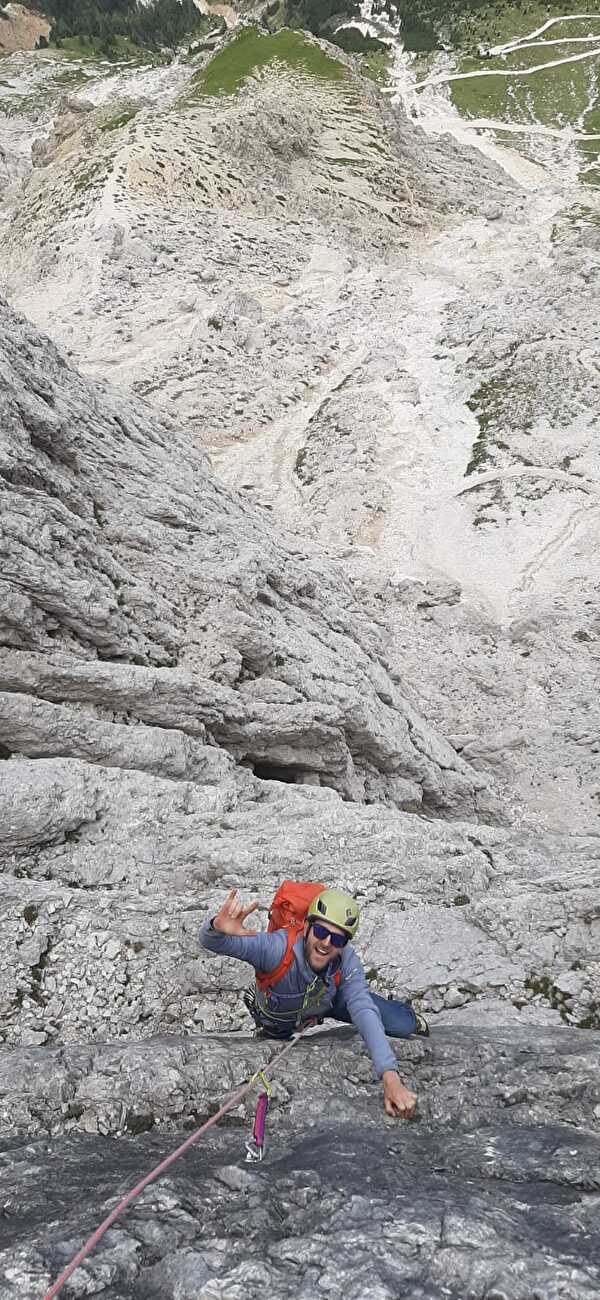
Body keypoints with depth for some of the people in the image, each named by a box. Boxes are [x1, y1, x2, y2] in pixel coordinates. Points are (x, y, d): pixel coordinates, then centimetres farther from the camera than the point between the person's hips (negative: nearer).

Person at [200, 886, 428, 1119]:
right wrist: (218, 927, -82)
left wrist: (390, 1078, -58)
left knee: (403, 1025, -5)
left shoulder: (348, 962, -36)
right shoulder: (277, 948, -46)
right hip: (276, 1012, -1)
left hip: (330, 1001, 2)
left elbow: (365, 1013, -44)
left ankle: (408, 1016, 32)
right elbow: (211, 942, -55)